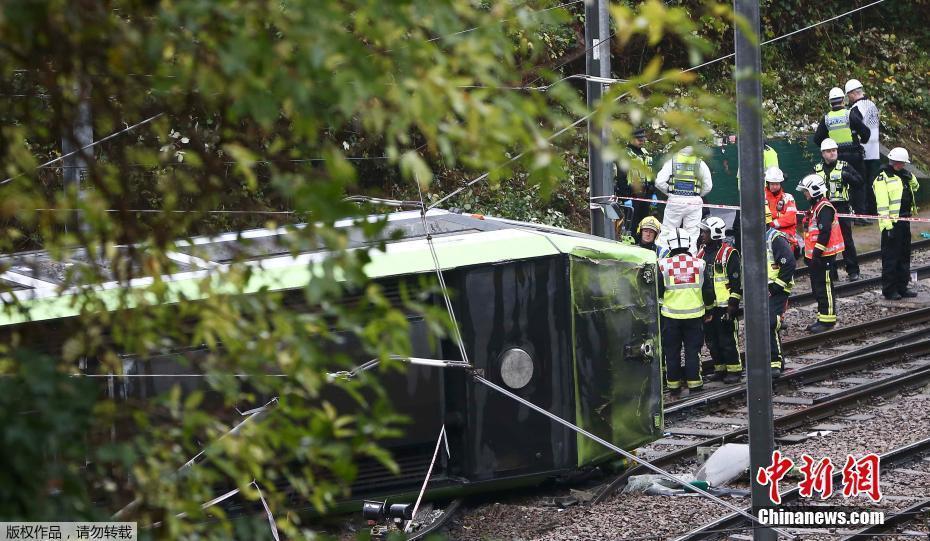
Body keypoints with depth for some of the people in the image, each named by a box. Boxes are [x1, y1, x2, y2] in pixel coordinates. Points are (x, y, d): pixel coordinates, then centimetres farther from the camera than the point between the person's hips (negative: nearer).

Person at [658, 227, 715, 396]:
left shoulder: (663, 265, -9)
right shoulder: (699, 264, -3)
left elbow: (657, 292, -5)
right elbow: (708, 291, 3)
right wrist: (708, 306, 21)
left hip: (671, 315, -1)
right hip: (694, 315, 1)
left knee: (672, 352, 9)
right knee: (692, 350, 9)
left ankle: (674, 386, 13)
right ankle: (694, 383, 7)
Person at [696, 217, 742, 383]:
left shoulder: (728, 253, -8)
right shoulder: (702, 253, 14)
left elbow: (736, 282, -9)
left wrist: (732, 305, -13)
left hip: (724, 305, -7)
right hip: (706, 306, 7)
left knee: (727, 339, -5)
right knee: (711, 340, 10)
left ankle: (734, 369, 2)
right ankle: (720, 369, 19)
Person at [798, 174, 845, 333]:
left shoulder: (824, 208, -16)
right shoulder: (814, 207, 17)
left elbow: (825, 233, -23)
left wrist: (817, 253, -24)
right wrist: (807, 253, 26)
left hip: (824, 256, -11)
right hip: (815, 256, 11)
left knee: (824, 288, -6)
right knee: (817, 288, 15)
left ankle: (828, 319, -2)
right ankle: (822, 317, 22)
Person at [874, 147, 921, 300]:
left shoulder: (904, 176, 16)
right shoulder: (883, 178, -9)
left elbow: (915, 187, 25)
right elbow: (882, 202, -16)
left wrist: (910, 177, 4)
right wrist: (887, 223, -23)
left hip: (904, 221, 8)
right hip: (891, 222, -8)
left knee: (904, 256, 13)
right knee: (890, 257, -5)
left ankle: (902, 287, 21)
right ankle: (889, 290, -2)